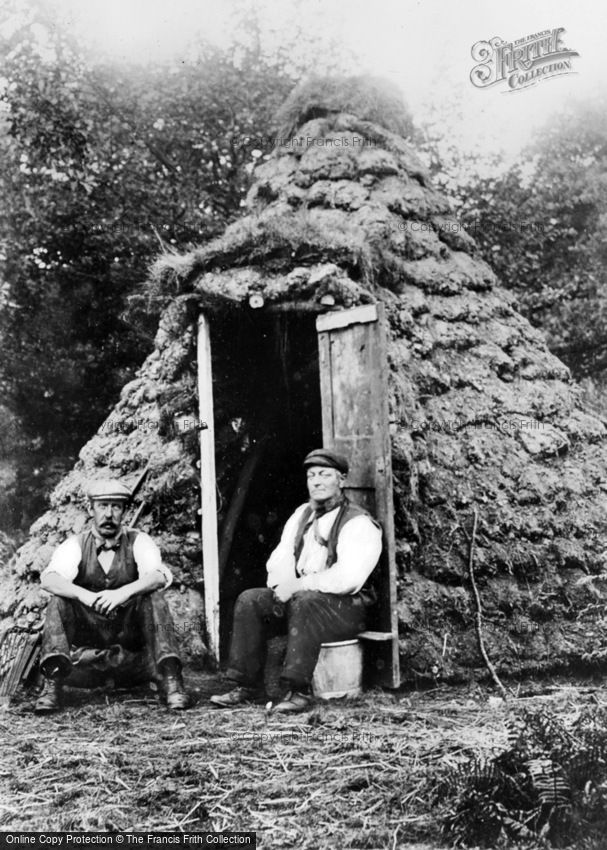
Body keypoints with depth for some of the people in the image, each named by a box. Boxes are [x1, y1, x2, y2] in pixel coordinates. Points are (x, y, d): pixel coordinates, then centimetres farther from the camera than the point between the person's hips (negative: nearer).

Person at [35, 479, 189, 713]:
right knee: (59, 601, -22)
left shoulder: (138, 542, 0)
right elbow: (49, 580, -18)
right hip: (87, 644, 1)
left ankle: (170, 680, -32)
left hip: (131, 641, -1)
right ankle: (52, 683, -31)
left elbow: (158, 576, -20)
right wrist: (85, 596, -38)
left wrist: (122, 593, -39)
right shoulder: (76, 545, 1)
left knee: (153, 597, -26)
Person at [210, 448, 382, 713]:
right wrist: (283, 587, -10)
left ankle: (297, 690, -33)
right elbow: (279, 559, 12)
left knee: (304, 602, -36)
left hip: (345, 606, -7)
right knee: (249, 600, -12)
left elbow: (347, 579, -23)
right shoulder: (302, 514, 13)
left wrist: (297, 586, -21)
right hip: (297, 598, 7)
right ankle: (244, 685, -10)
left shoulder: (358, 523, -11)